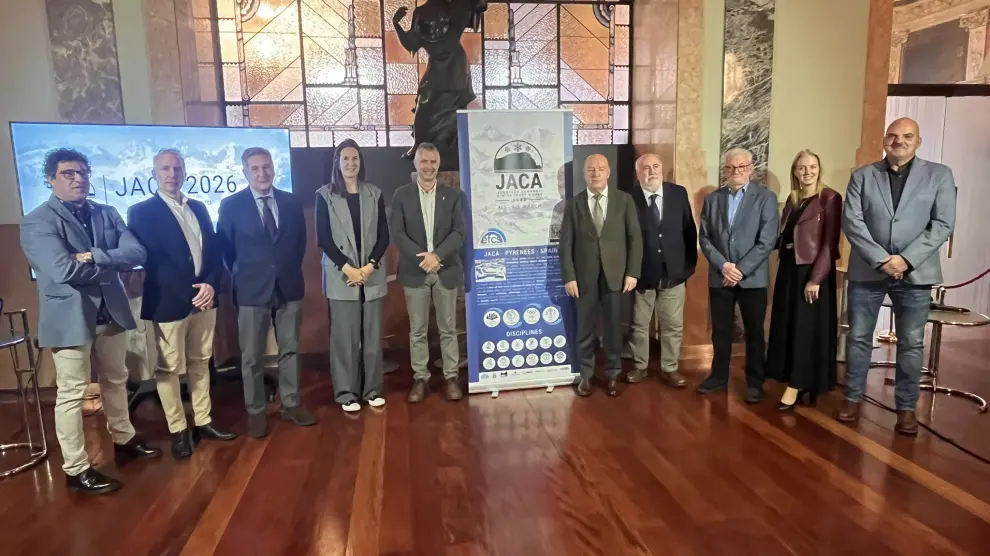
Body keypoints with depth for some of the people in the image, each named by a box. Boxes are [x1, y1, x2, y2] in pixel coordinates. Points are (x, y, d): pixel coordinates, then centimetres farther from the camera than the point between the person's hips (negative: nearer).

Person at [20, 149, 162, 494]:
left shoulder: (107, 214, 7)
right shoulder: (37, 222, -10)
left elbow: (137, 253, -6)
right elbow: (64, 271, -24)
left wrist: (95, 256, -20)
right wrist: (112, 264, -11)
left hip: (110, 312, 6)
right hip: (69, 317, -6)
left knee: (115, 381, 19)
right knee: (71, 393, 4)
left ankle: (124, 440, 38)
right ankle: (76, 470, 15)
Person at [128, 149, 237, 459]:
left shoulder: (198, 208, 13)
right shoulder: (141, 212, -4)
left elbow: (215, 251, 10)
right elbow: (150, 261, -12)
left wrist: (210, 284, -9)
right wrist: (191, 291, -15)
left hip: (204, 298, 5)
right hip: (169, 302, -5)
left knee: (200, 364, 14)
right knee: (169, 369, 4)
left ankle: (203, 422, 25)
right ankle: (178, 431, 17)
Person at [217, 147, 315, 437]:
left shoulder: (292, 202, 4)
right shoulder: (230, 205, -4)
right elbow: (225, 249, 1)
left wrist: (290, 269, 8)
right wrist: (242, 275, 2)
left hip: (289, 287, 3)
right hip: (252, 290, -3)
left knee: (290, 349, 12)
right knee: (251, 356, 6)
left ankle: (291, 404, 25)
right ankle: (256, 412, 20)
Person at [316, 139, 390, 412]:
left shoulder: (374, 194, 9)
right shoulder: (325, 195, 2)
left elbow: (383, 236, 6)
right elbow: (323, 238, -3)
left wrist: (370, 266, -8)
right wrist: (347, 268, -12)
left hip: (372, 275, 2)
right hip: (340, 277, -2)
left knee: (373, 335, 5)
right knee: (344, 337, -1)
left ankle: (373, 389, 17)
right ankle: (347, 393, 11)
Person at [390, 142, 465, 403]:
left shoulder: (452, 196, 4)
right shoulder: (401, 195, 2)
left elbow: (459, 233, -3)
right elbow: (397, 233, -4)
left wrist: (437, 256, -17)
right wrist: (422, 257, -17)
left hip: (446, 270, 0)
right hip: (415, 271, 0)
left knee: (448, 328, 7)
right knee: (417, 330, 7)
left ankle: (451, 377, 17)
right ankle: (420, 378, 17)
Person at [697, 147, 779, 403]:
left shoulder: (766, 197, -2)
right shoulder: (712, 199, 7)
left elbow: (767, 241, -10)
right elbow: (704, 238, 2)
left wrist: (740, 270, -15)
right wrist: (723, 265, -12)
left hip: (752, 278, -2)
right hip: (719, 276, 3)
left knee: (754, 332, 7)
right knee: (720, 331, 10)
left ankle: (754, 382, 20)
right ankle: (719, 377, 24)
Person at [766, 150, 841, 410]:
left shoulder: (830, 198, -10)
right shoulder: (792, 199, 12)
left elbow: (830, 243, -15)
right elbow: (786, 236, 12)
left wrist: (816, 278, -19)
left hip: (813, 271, -7)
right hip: (789, 268, 7)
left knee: (808, 328, 0)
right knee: (787, 326, 10)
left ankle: (797, 386, 7)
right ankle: (801, 384, 21)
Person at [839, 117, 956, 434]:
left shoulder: (939, 175, 4)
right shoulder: (862, 176, 5)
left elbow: (943, 225, -3)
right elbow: (852, 221, -4)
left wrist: (906, 259, -15)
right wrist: (880, 259, -15)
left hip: (914, 272, 0)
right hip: (867, 270, 1)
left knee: (911, 344, 6)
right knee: (858, 338, 7)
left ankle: (906, 407, 19)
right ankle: (853, 398, 21)